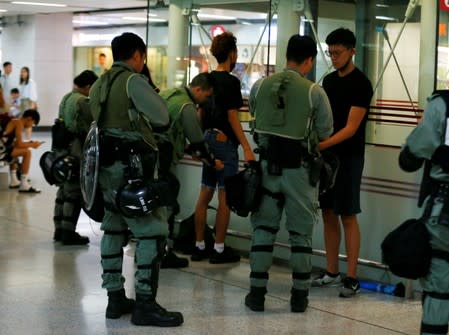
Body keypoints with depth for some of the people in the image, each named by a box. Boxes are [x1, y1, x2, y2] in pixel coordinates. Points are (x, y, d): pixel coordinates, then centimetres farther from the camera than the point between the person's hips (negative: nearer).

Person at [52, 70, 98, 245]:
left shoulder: (65, 99, 13)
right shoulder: (83, 102, -15)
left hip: (61, 148, 9)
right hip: (76, 152, -9)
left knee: (63, 190, 15)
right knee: (74, 193, -3)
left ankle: (59, 230, 20)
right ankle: (68, 233, -2)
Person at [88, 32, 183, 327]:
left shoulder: (99, 85, 14)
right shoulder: (133, 81, -12)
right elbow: (162, 117, -9)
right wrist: (152, 94, 7)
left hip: (107, 164, 9)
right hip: (131, 167, -9)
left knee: (113, 230, 13)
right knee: (153, 233, -6)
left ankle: (115, 297, 19)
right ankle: (145, 304, -7)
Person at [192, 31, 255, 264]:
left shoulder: (207, 79, 10)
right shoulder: (231, 82, -13)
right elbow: (232, 117, -15)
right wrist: (247, 148, -14)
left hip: (208, 138, 8)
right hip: (225, 141, -8)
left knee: (205, 194, 11)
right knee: (224, 197, -1)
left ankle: (199, 246, 16)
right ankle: (219, 249, 3)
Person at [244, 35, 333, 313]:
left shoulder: (260, 86, -1)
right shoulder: (314, 92, -10)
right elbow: (325, 132, -2)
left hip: (267, 164, 2)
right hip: (299, 168, -2)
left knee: (263, 228, 11)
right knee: (301, 233, 9)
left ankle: (257, 293, 12)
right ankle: (299, 296, 14)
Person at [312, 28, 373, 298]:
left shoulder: (360, 84, -11)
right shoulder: (329, 80, 12)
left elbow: (351, 127, -17)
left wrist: (320, 145, -27)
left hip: (348, 157, -7)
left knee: (348, 216, -5)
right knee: (329, 213, 9)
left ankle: (352, 278, 0)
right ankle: (331, 272, 17)